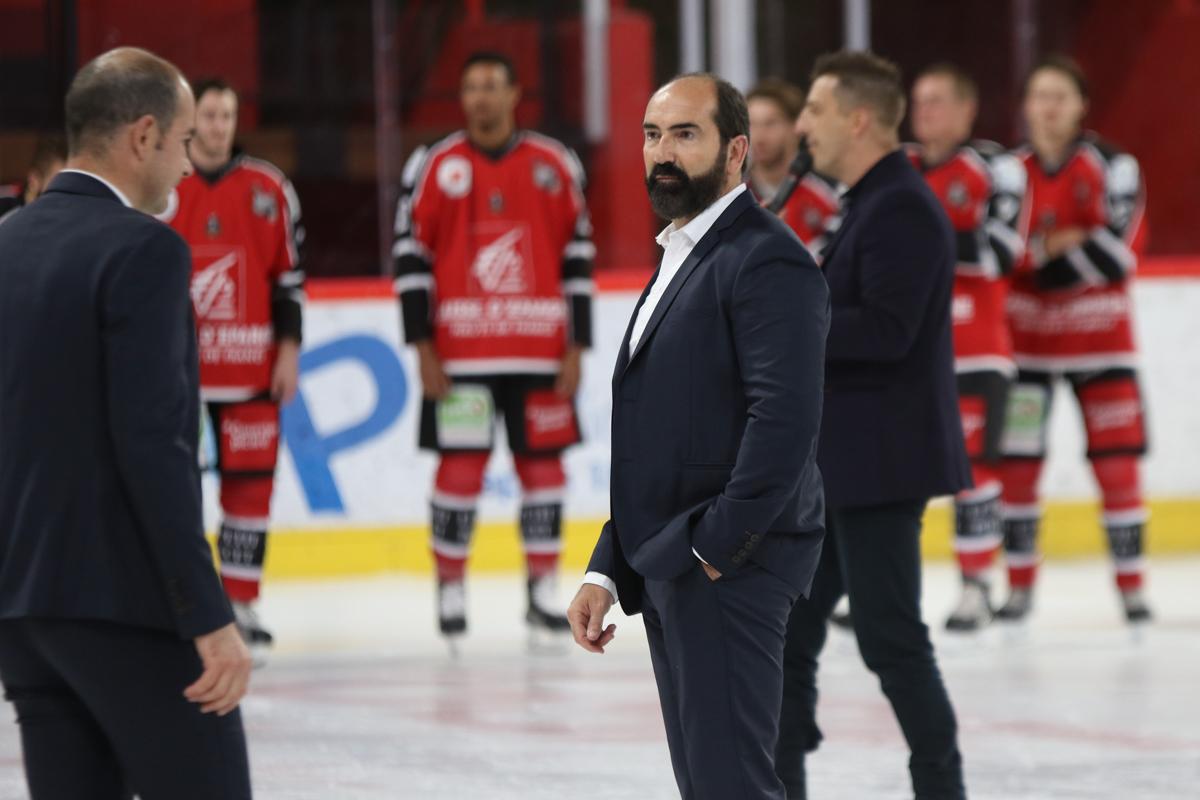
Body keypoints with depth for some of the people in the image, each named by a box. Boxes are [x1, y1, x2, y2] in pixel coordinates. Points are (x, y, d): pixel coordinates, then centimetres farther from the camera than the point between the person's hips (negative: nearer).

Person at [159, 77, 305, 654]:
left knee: (250, 482, 1)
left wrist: (288, 348, 1)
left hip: (249, 367, 2)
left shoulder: (269, 190, 5)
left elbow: (288, 275, 8)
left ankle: (241, 606, 9)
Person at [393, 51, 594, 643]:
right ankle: (450, 589, 7)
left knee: (543, 463, 4)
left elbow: (578, 256, 8)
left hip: (539, 353, 2)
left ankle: (543, 590, 13)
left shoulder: (555, 166, 6)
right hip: (459, 354, -2)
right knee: (460, 467, -3)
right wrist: (424, 348, -5)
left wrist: (576, 347, 3)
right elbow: (411, 256, 1)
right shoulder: (434, 167, 2)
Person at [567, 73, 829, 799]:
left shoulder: (768, 261, -12)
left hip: (729, 571, -10)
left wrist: (715, 548, -19)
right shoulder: (676, 260, 20)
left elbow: (785, 418, -23)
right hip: (669, 575, 10)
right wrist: (607, 572, 16)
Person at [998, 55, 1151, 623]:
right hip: (1025, 338, 3)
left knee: (1117, 459, -4)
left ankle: (1131, 583, 3)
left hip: (1098, 338, -2)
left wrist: (1035, 256, -15)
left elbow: (1118, 251, -15)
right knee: (1016, 458, 0)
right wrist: (1056, 244, -13)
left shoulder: (1113, 167, -4)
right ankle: (1019, 585, 10)